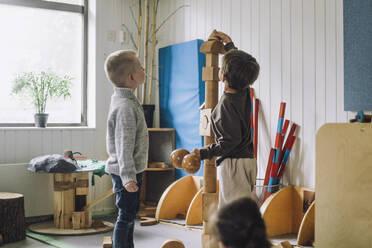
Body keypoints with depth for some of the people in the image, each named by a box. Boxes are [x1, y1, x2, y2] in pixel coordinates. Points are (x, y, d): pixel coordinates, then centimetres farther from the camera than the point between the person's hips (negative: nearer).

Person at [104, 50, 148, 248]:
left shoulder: (123, 99, 11)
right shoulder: (125, 106, -22)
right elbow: (124, 145, -27)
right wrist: (127, 177, -29)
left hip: (130, 170, 10)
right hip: (126, 172, -10)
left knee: (130, 213, 19)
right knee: (126, 216, -2)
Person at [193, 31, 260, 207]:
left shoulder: (226, 104, -21)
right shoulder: (244, 92, 3)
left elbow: (231, 140, -21)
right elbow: (240, 65, 24)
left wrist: (204, 153, -16)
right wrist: (229, 43, 32)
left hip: (233, 162, -9)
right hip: (248, 159, 9)